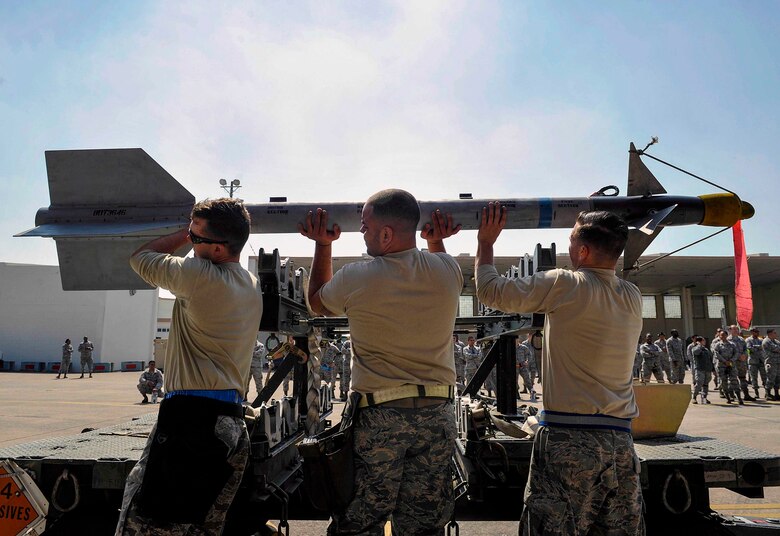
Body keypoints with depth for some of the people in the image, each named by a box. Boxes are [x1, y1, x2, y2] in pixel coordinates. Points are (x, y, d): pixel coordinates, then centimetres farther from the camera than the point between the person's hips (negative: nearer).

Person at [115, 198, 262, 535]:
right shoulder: (252, 286, 12)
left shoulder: (200, 276, -13)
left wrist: (185, 235, 13)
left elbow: (141, 258, 5)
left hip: (192, 419, -9)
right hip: (232, 422, 9)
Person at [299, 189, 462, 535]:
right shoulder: (447, 270, -1)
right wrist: (436, 241, 24)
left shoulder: (354, 279, -11)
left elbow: (317, 302, 12)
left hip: (379, 416, -4)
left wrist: (323, 246, 17)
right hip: (437, 414, 4)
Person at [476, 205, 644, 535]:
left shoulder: (564, 286, -11)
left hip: (568, 438, -6)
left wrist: (486, 242, 9)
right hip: (620, 440, 7)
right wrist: (591, 226, 31)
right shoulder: (633, 298, 8)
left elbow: (491, 291, -6)